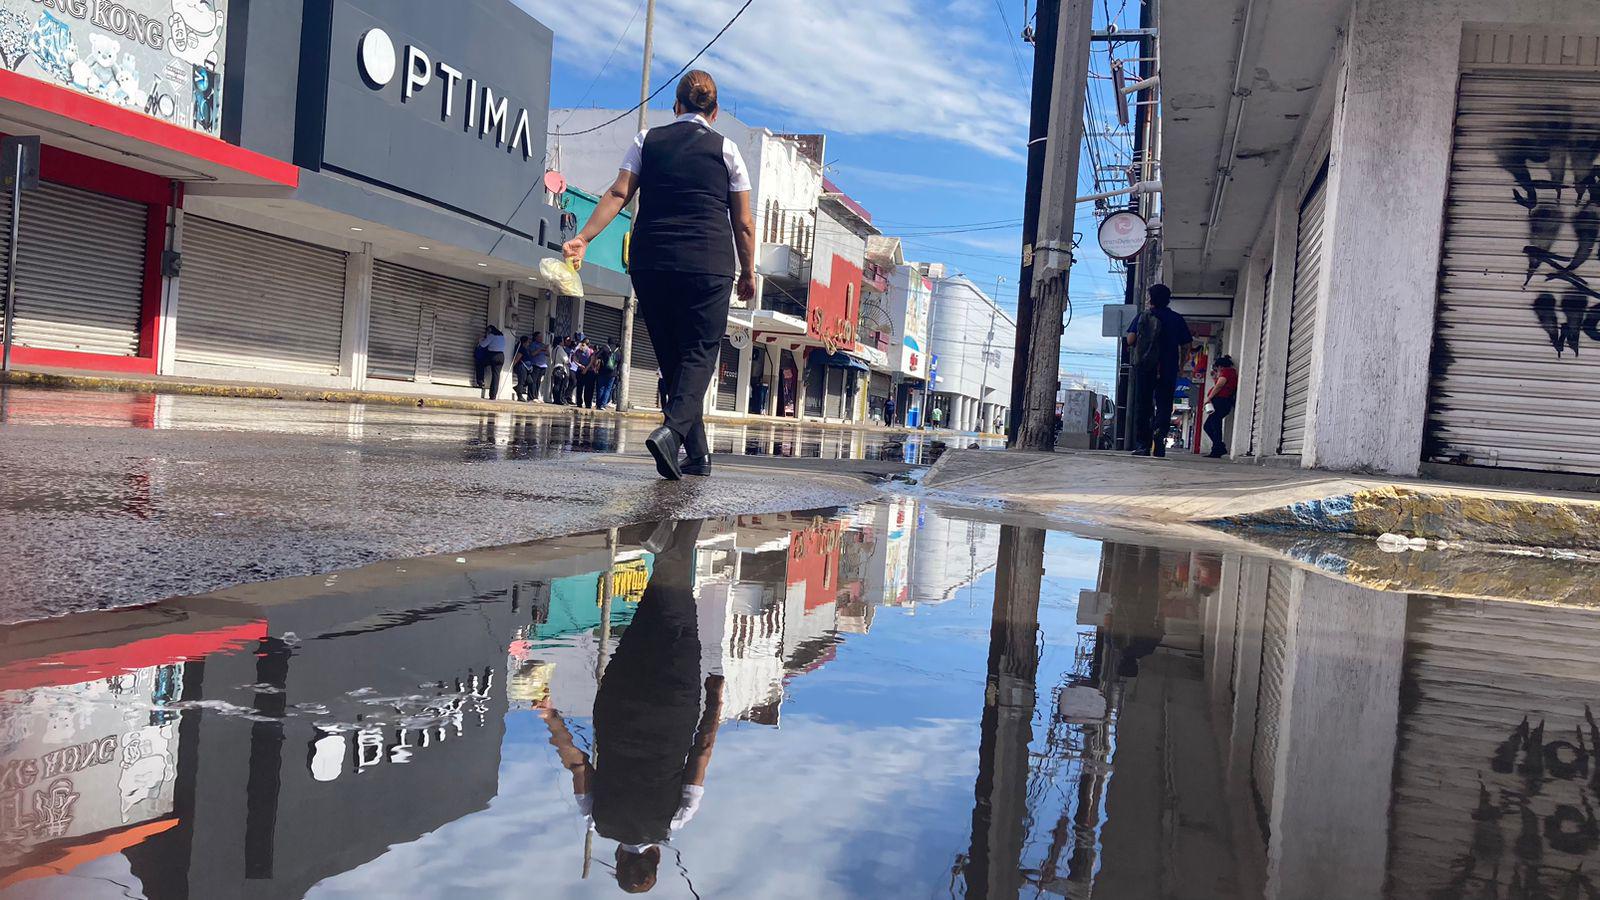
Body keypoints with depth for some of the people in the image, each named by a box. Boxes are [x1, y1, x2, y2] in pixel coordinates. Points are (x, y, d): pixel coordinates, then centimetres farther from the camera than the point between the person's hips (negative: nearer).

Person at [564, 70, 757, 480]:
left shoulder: (647, 140, 14)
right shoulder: (725, 149, 9)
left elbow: (618, 193, 0)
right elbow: (743, 222, 7)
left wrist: (583, 238, -3)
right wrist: (748, 274, 14)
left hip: (650, 262, 3)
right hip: (708, 265, -2)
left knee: (672, 357, 10)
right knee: (700, 353, -2)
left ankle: (698, 454, 11)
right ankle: (671, 430, -27)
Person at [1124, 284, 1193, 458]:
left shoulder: (1142, 317, 4)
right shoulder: (1177, 320, 6)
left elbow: (1130, 340, -2)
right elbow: (1185, 346, 5)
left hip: (1143, 367, 0)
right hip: (1168, 370, 0)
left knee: (1142, 405, 6)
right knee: (1164, 404, 3)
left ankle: (1142, 444, 3)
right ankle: (1160, 432, -25)